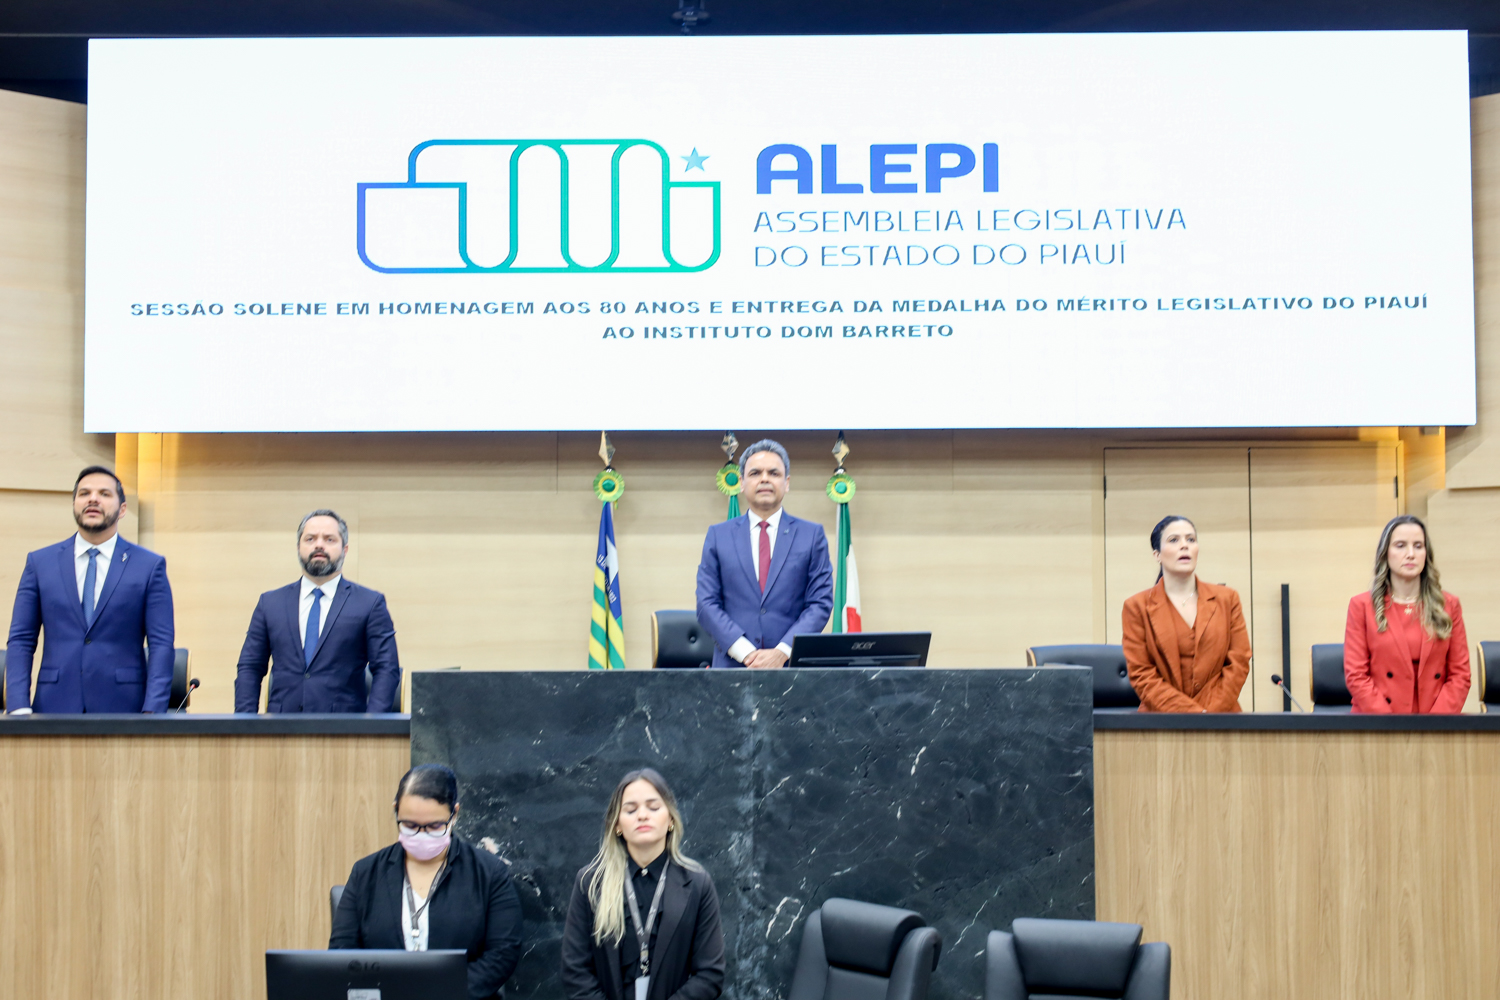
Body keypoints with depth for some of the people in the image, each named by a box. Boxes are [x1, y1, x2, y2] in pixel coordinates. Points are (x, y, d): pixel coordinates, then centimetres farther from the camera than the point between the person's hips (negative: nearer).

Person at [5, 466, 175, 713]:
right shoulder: (39, 563, 10)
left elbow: (161, 644, 0)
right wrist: (20, 708, -4)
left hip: (123, 710, -1)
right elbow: (20, 641, 8)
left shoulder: (150, 566, 5)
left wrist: (152, 713, -11)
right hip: (55, 708, 1)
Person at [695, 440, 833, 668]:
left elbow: (821, 604, 3)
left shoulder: (812, 535, 8)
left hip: (793, 666, 0)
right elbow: (707, 604, 4)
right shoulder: (718, 536, 10)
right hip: (733, 666, 0)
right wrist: (746, 653, -9)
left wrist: (782, 653, -10)